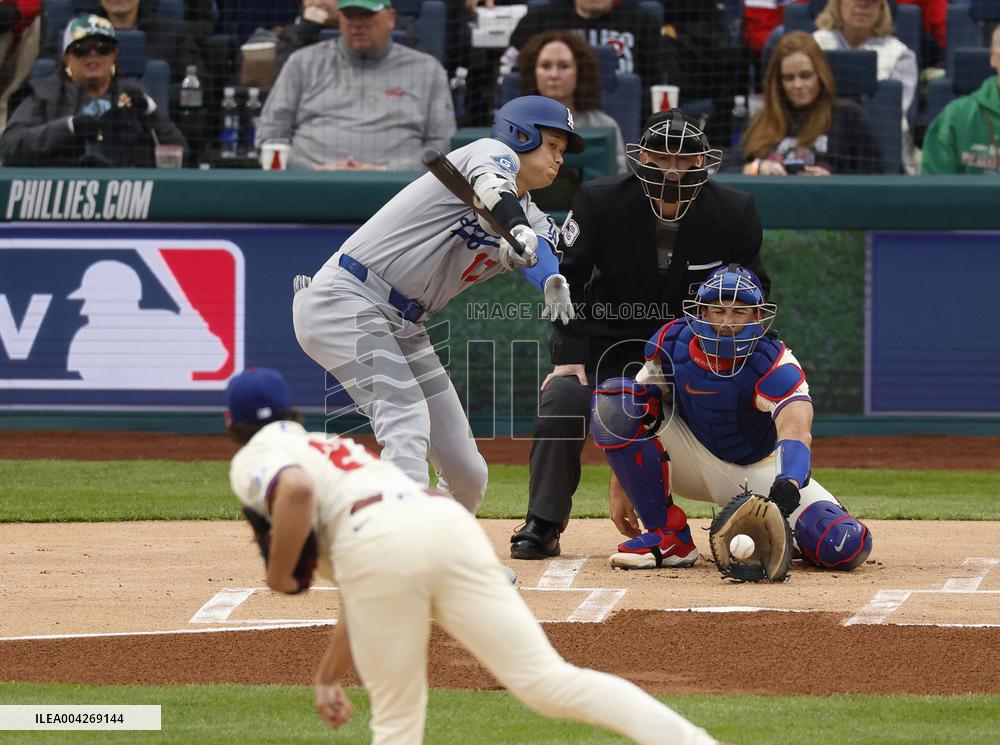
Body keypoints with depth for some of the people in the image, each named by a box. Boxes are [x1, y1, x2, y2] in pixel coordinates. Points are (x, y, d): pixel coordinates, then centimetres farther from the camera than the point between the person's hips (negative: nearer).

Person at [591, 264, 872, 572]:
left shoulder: (775, 364, -27)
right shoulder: (670, 344, -16)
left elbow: (796, 431, -46)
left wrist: (787, 486, -66)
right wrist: (619, 488, -12)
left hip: (759, 471, -3)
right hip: (692, 463, 3)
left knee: (848, 546, -28)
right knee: (613, 398, -25)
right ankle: (667, 535, -17)